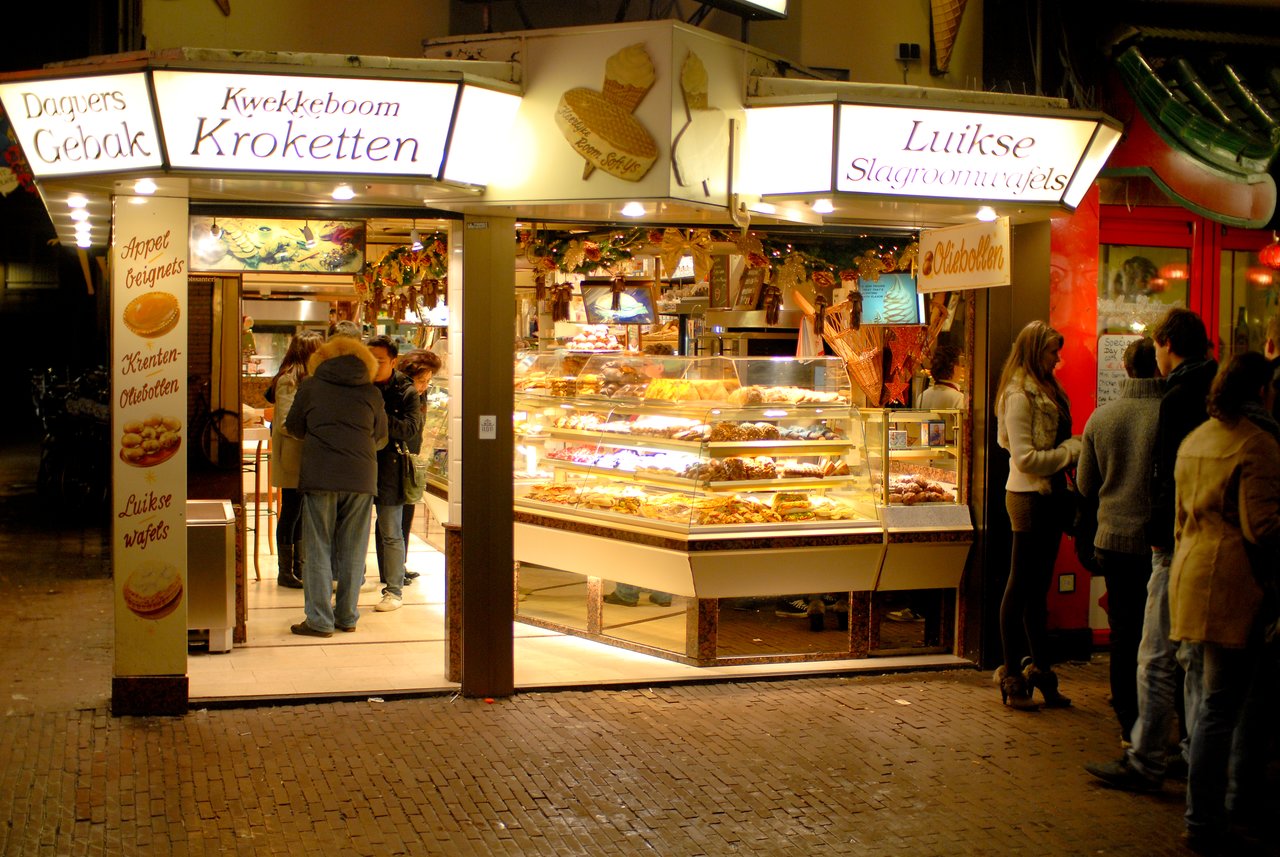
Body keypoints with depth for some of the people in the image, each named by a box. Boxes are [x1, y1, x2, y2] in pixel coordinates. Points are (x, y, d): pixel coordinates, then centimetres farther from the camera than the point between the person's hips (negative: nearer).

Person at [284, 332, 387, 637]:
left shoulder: (311, 386, 5)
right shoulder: (371, 393, 8)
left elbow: (293, 427, 15)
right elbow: (381, 438, 16)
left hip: (319, 476, -2)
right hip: (362, 478, 2)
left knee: (318, 549, 3)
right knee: (352, 551, 10)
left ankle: (320, 620, 1)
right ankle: (347, 616, 16)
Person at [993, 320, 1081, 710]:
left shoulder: (1046, 390, 14)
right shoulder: (1020, 395, -14)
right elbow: (1025, 457, -19)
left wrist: (1074, 448, 1)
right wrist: (1072, 451, -13)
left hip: (1049, 495, 9)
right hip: (1028, 497, -9)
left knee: (1038, 589, 14)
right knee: (1021, 587, -1)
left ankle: (1040, 670, 22)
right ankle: (1012, 677, 6)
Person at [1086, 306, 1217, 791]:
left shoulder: (1179, 397, -14)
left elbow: (1172, 476, -18)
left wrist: (1159, 532, -11)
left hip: (1180, 546, -9)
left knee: (1157, 659, -4)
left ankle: (1145, 762, 0)